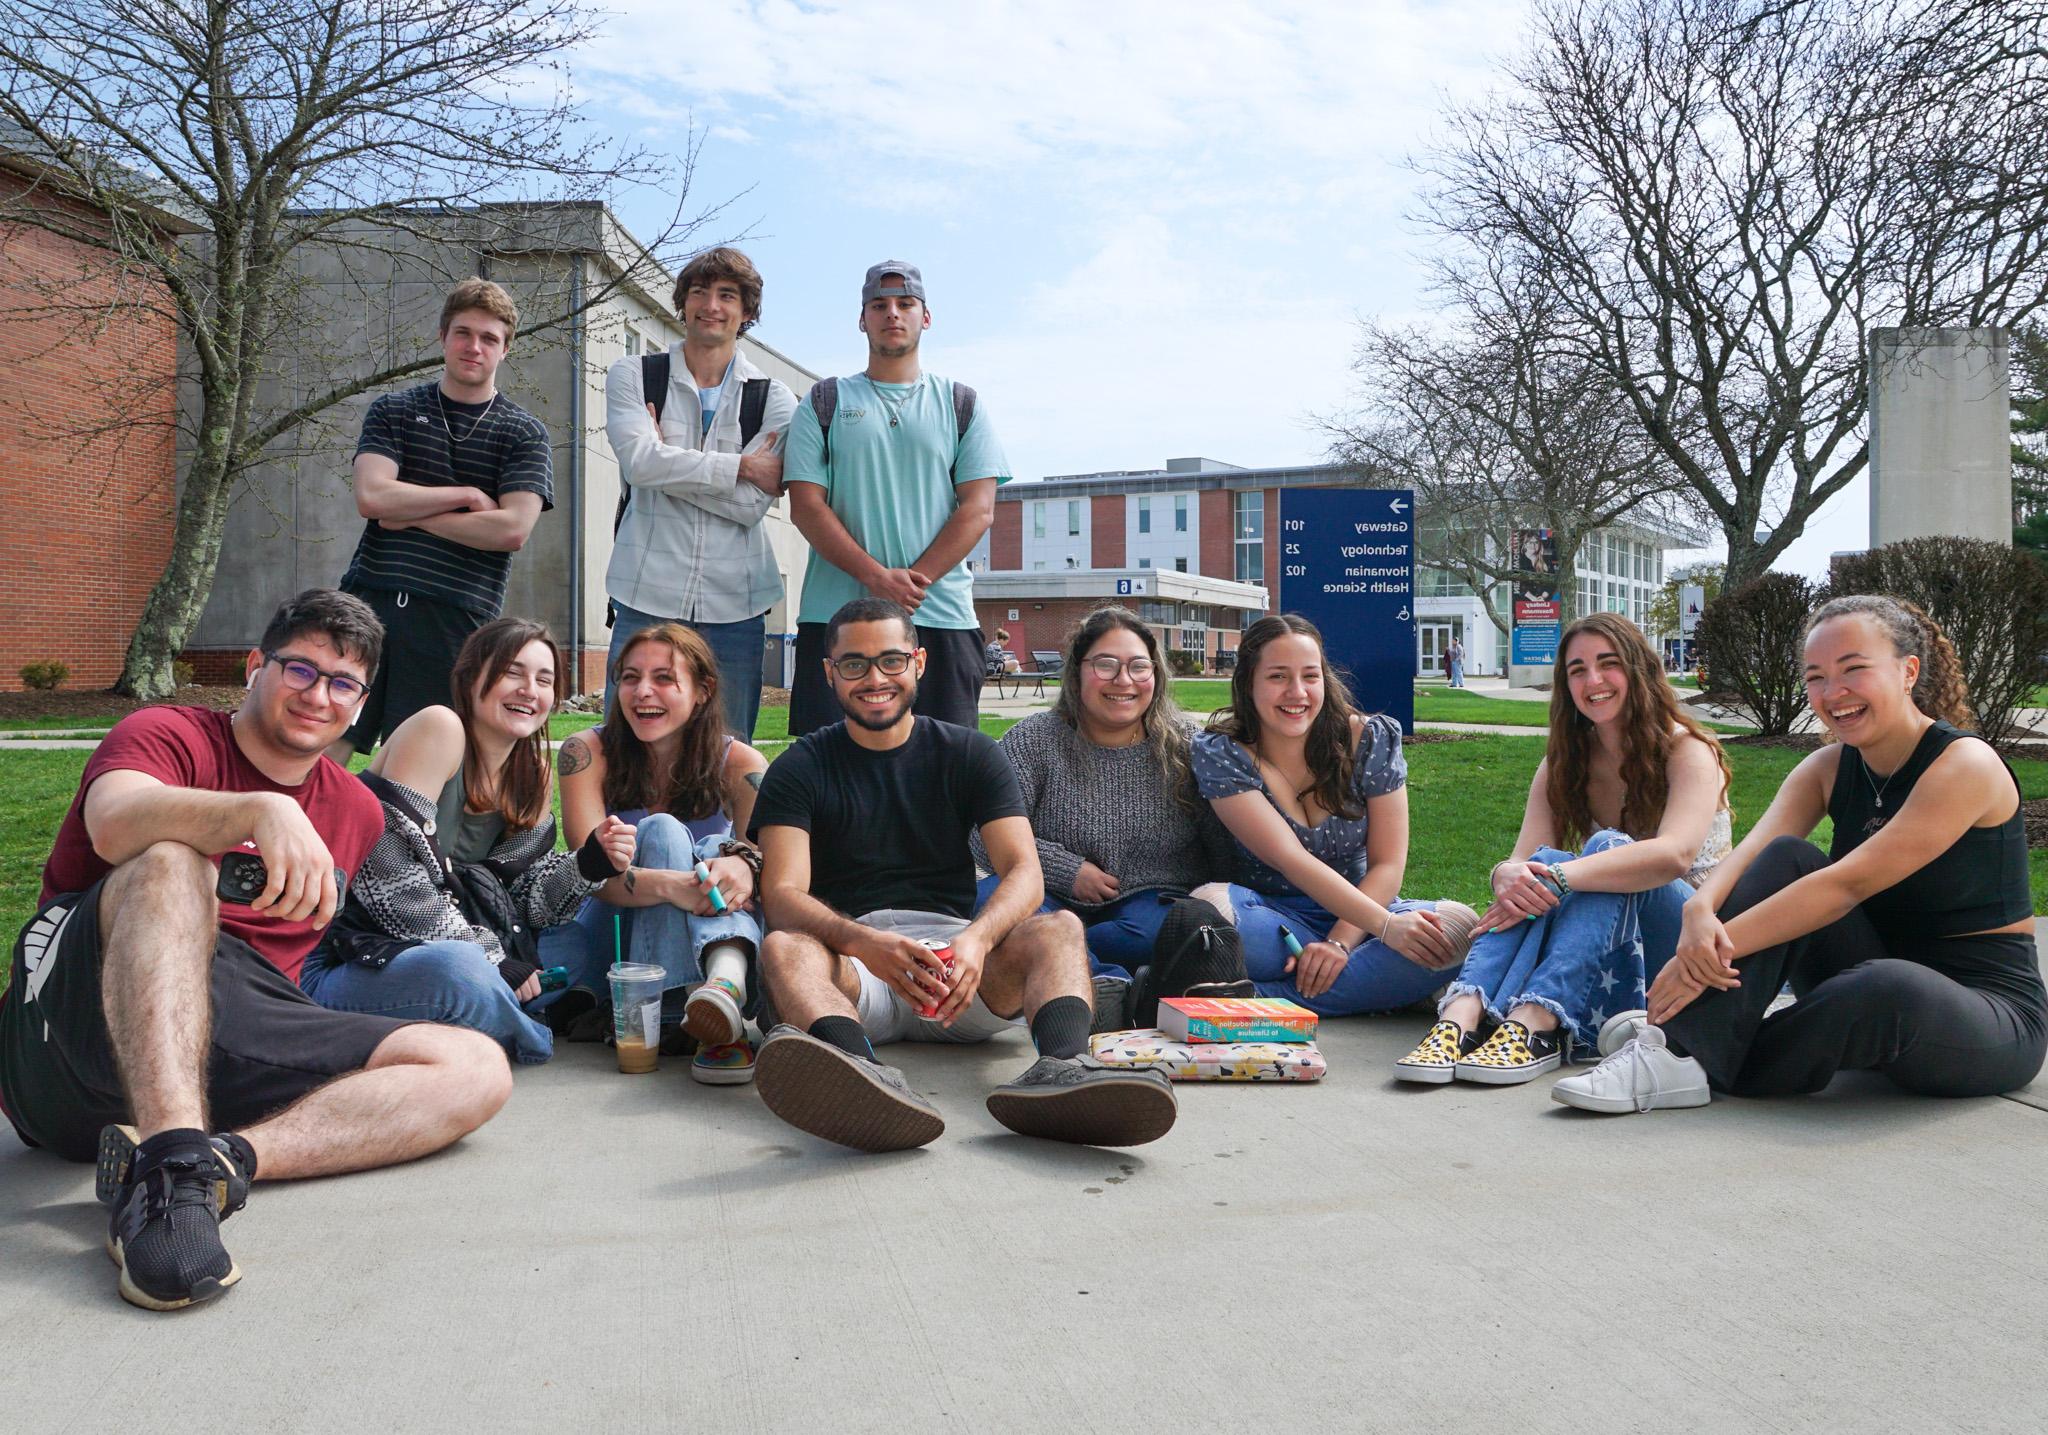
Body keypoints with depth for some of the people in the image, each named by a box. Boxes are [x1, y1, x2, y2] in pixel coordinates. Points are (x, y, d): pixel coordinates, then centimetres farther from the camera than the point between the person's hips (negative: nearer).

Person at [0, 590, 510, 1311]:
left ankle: (225, 1155, -36)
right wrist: (261, 811, -37)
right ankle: (174, 1158, -49)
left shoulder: (357, 811, 19)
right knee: (169, 860, -33)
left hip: (235, 1048, 5)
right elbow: (115, 824, -22)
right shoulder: (168, 734, 3)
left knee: (476, 1068, -14)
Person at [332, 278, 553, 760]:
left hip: (456, 616, -2)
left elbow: (513, 530, -8)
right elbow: (371, 497, -3)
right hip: (369, 595, 2)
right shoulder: (392, 411, 13)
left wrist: (412, 515, -3)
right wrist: (467, 495, -5)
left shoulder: (524, 433, 6)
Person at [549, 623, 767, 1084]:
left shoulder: (739, 765, -4)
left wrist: (743, 866, -41)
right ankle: (673, 1015, -47)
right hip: (609, 938, -1)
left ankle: (727, 981, -56)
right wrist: (671, 886, -39)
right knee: (662, 831, -26)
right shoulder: (587, 753, -7)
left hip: (707, 943, 1)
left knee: (726, 853, -26)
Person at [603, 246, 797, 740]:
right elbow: (641, 460, -12)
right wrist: (742, 465, -10)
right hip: (647, 597, -1)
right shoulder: (632, 376, 7)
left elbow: (753, 504, -6)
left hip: (734, 605, 1)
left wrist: (666, 461, -8)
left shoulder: (774, 398, 8)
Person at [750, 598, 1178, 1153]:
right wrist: (863, 942, -29)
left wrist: (977, 938, -25)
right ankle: (860, 1072, -63)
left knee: (1059, 929, -25)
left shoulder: (970, 754, 12)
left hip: (954, 955, 2)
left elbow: (1025, 872, -1)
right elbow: (784, 894, -7)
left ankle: (1062, 1066, -56)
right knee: (783, 947, -32)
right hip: (848, 952, -1)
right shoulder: (801, 769, 8)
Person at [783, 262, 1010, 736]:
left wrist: (915, 579, -12)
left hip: (941, 614, 1)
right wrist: (877, 577, -14)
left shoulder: (962, 404, 14)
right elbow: (806, 505, 1)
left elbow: (978, 507, 2)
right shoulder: (824, 402, 12)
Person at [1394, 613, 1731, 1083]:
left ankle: (1534, 1026, -49)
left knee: (1608, 848, -31)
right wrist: (1508, 875, -35)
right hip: (1614, 959, 4)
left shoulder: (1688, 751, -9)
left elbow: (1674, 855, -30)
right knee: (1545, 861, -26)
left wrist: (1560, 879, -40)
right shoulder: (1563, 763, 6)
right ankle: (1461, 1017, -47)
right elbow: (1526, 858, -9)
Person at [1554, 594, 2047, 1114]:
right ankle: (1682, 1049, -27)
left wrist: (1719, 944, -33)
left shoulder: (1965, 763, -16)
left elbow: (1849, 883, -26)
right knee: (1786, 859, -17)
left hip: (1989, 1006, -6)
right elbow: (1750, 853, -13)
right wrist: (1700, 911, -36)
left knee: (1886, 986, -39)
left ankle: (1702, 1065, -18)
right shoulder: (1829, 769, 4)